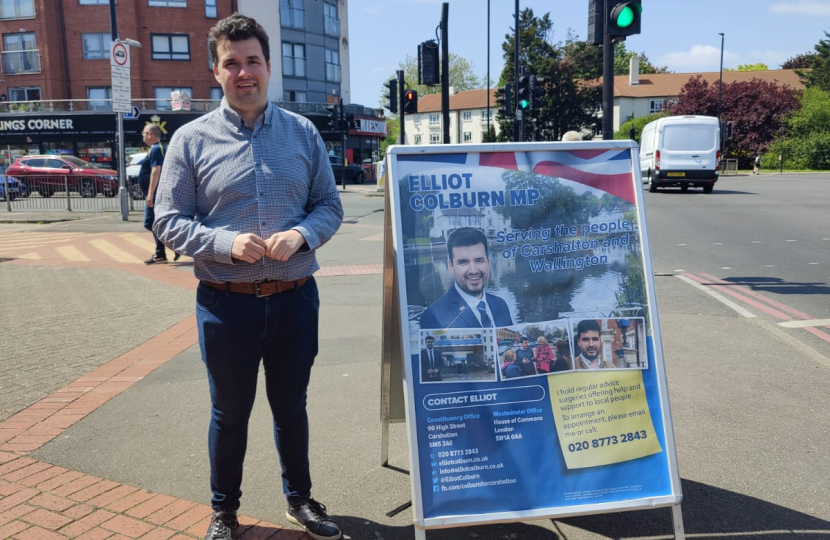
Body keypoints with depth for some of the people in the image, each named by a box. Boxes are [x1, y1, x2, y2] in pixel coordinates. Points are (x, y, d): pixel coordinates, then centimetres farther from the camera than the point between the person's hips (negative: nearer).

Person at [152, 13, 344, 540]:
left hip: (295, 297, 2)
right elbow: (169, 221, -3)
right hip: (226, 302, -1)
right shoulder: (191, 139, -3)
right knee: (230, 412, 15)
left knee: (292, 407, 18)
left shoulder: (303, 133, 3)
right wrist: (227, 243, -20)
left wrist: (301, 234, -16)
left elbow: (330, 206, 5)